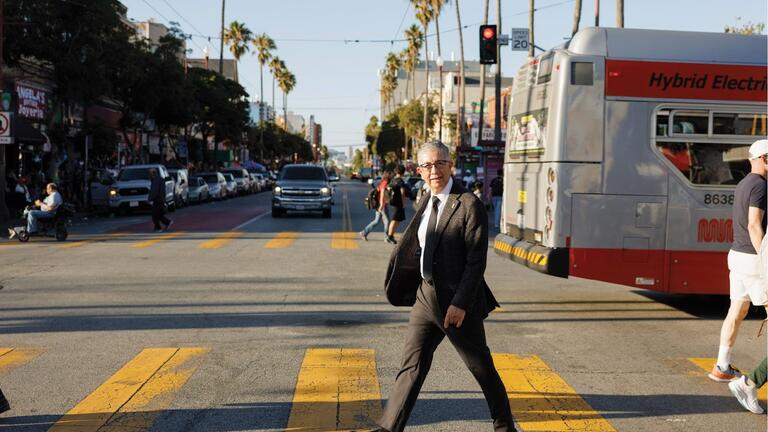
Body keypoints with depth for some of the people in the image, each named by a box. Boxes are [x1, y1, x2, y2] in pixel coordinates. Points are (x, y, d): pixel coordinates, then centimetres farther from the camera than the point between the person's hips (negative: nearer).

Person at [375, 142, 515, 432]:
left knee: (482, 368, 8)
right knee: (412, 365, 8)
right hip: (425, 296, 6)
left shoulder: (469, 205, -14)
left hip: (457, 301, -6)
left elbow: (476, 261, -17)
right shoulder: (427, 202, 9)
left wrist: (460, 304, -21)